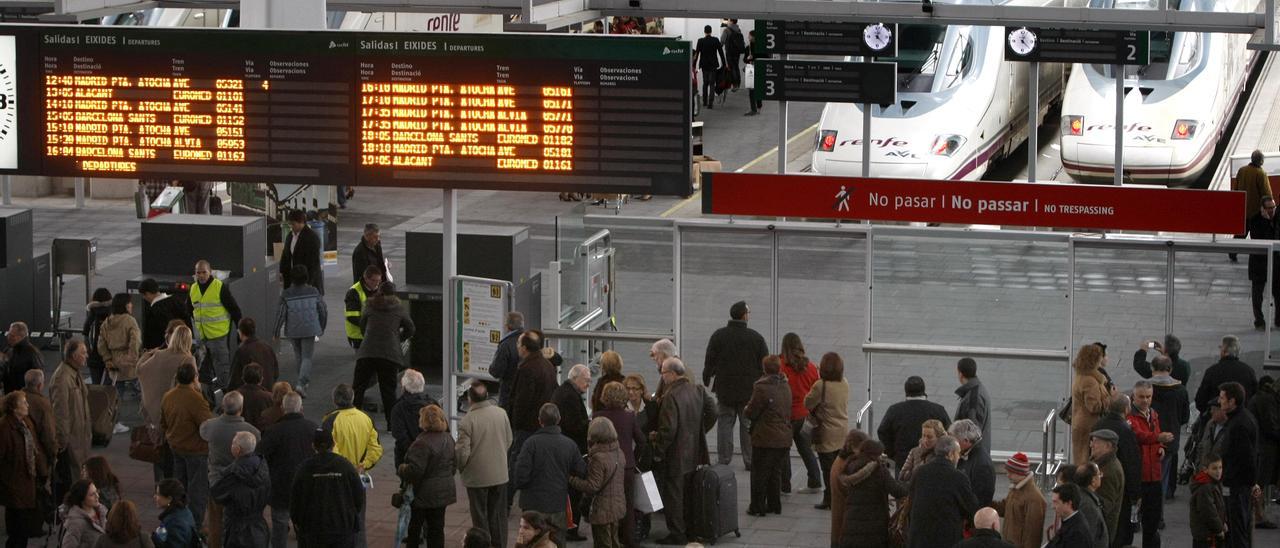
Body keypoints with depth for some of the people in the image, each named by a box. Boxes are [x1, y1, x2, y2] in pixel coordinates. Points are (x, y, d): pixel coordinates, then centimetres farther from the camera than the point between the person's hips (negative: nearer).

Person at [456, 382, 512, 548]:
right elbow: (509, 441, 5)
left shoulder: (467, 421, -20)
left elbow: (463, 453, -17)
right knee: (498, 515, 16)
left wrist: (461, 468, 3)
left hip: (477, 476, -4)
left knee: (480, 517, 9)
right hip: (500, 474, 4)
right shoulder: (501, 413, -6)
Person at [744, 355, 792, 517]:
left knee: (760, 474, 3)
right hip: (783, 438, 7)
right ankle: (774, 505, 20)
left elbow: (751, 412, -13)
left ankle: (757, 507, 6)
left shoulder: (762, 388, -16)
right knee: (776, 473, 16)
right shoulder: (785, 387, 7)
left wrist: (746, 410, 9)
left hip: (765, 439, -7)